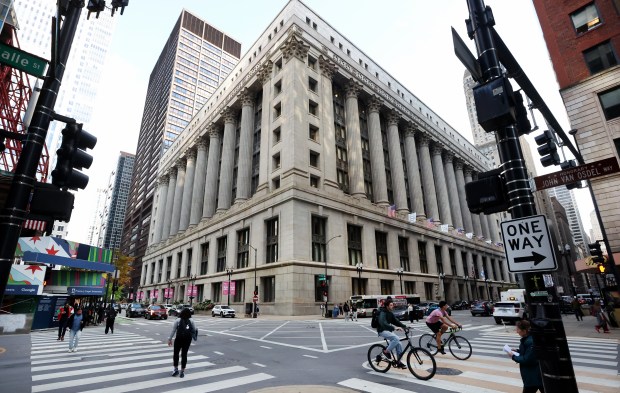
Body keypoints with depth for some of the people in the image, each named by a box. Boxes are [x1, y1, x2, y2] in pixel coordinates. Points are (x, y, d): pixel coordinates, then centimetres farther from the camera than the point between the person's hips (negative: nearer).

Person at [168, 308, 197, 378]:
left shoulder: (178, 320, -1)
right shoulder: (191, 321, 3)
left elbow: (173, 330, -3)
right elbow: (194, 330, 5)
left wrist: (170, 339, 3)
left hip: (178, 339, -2)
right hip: (187, 340, 2)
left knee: (176, 353, 16)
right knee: (184, 354, 9)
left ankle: (176, 369, 15)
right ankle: (182, 371, 13)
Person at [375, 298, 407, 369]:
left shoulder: (390, 313, 9)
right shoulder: (383, 313, -19)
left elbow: (396, 321, 8)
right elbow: (383, 323, -34)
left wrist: (405, 327, -5)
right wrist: (394, 328, -42)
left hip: (388, 330, 9)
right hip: (382, 331, -8)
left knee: (399, 344, -1)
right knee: (396, 338, -27)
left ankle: (399, 362, 10)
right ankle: (386, 351, -10)